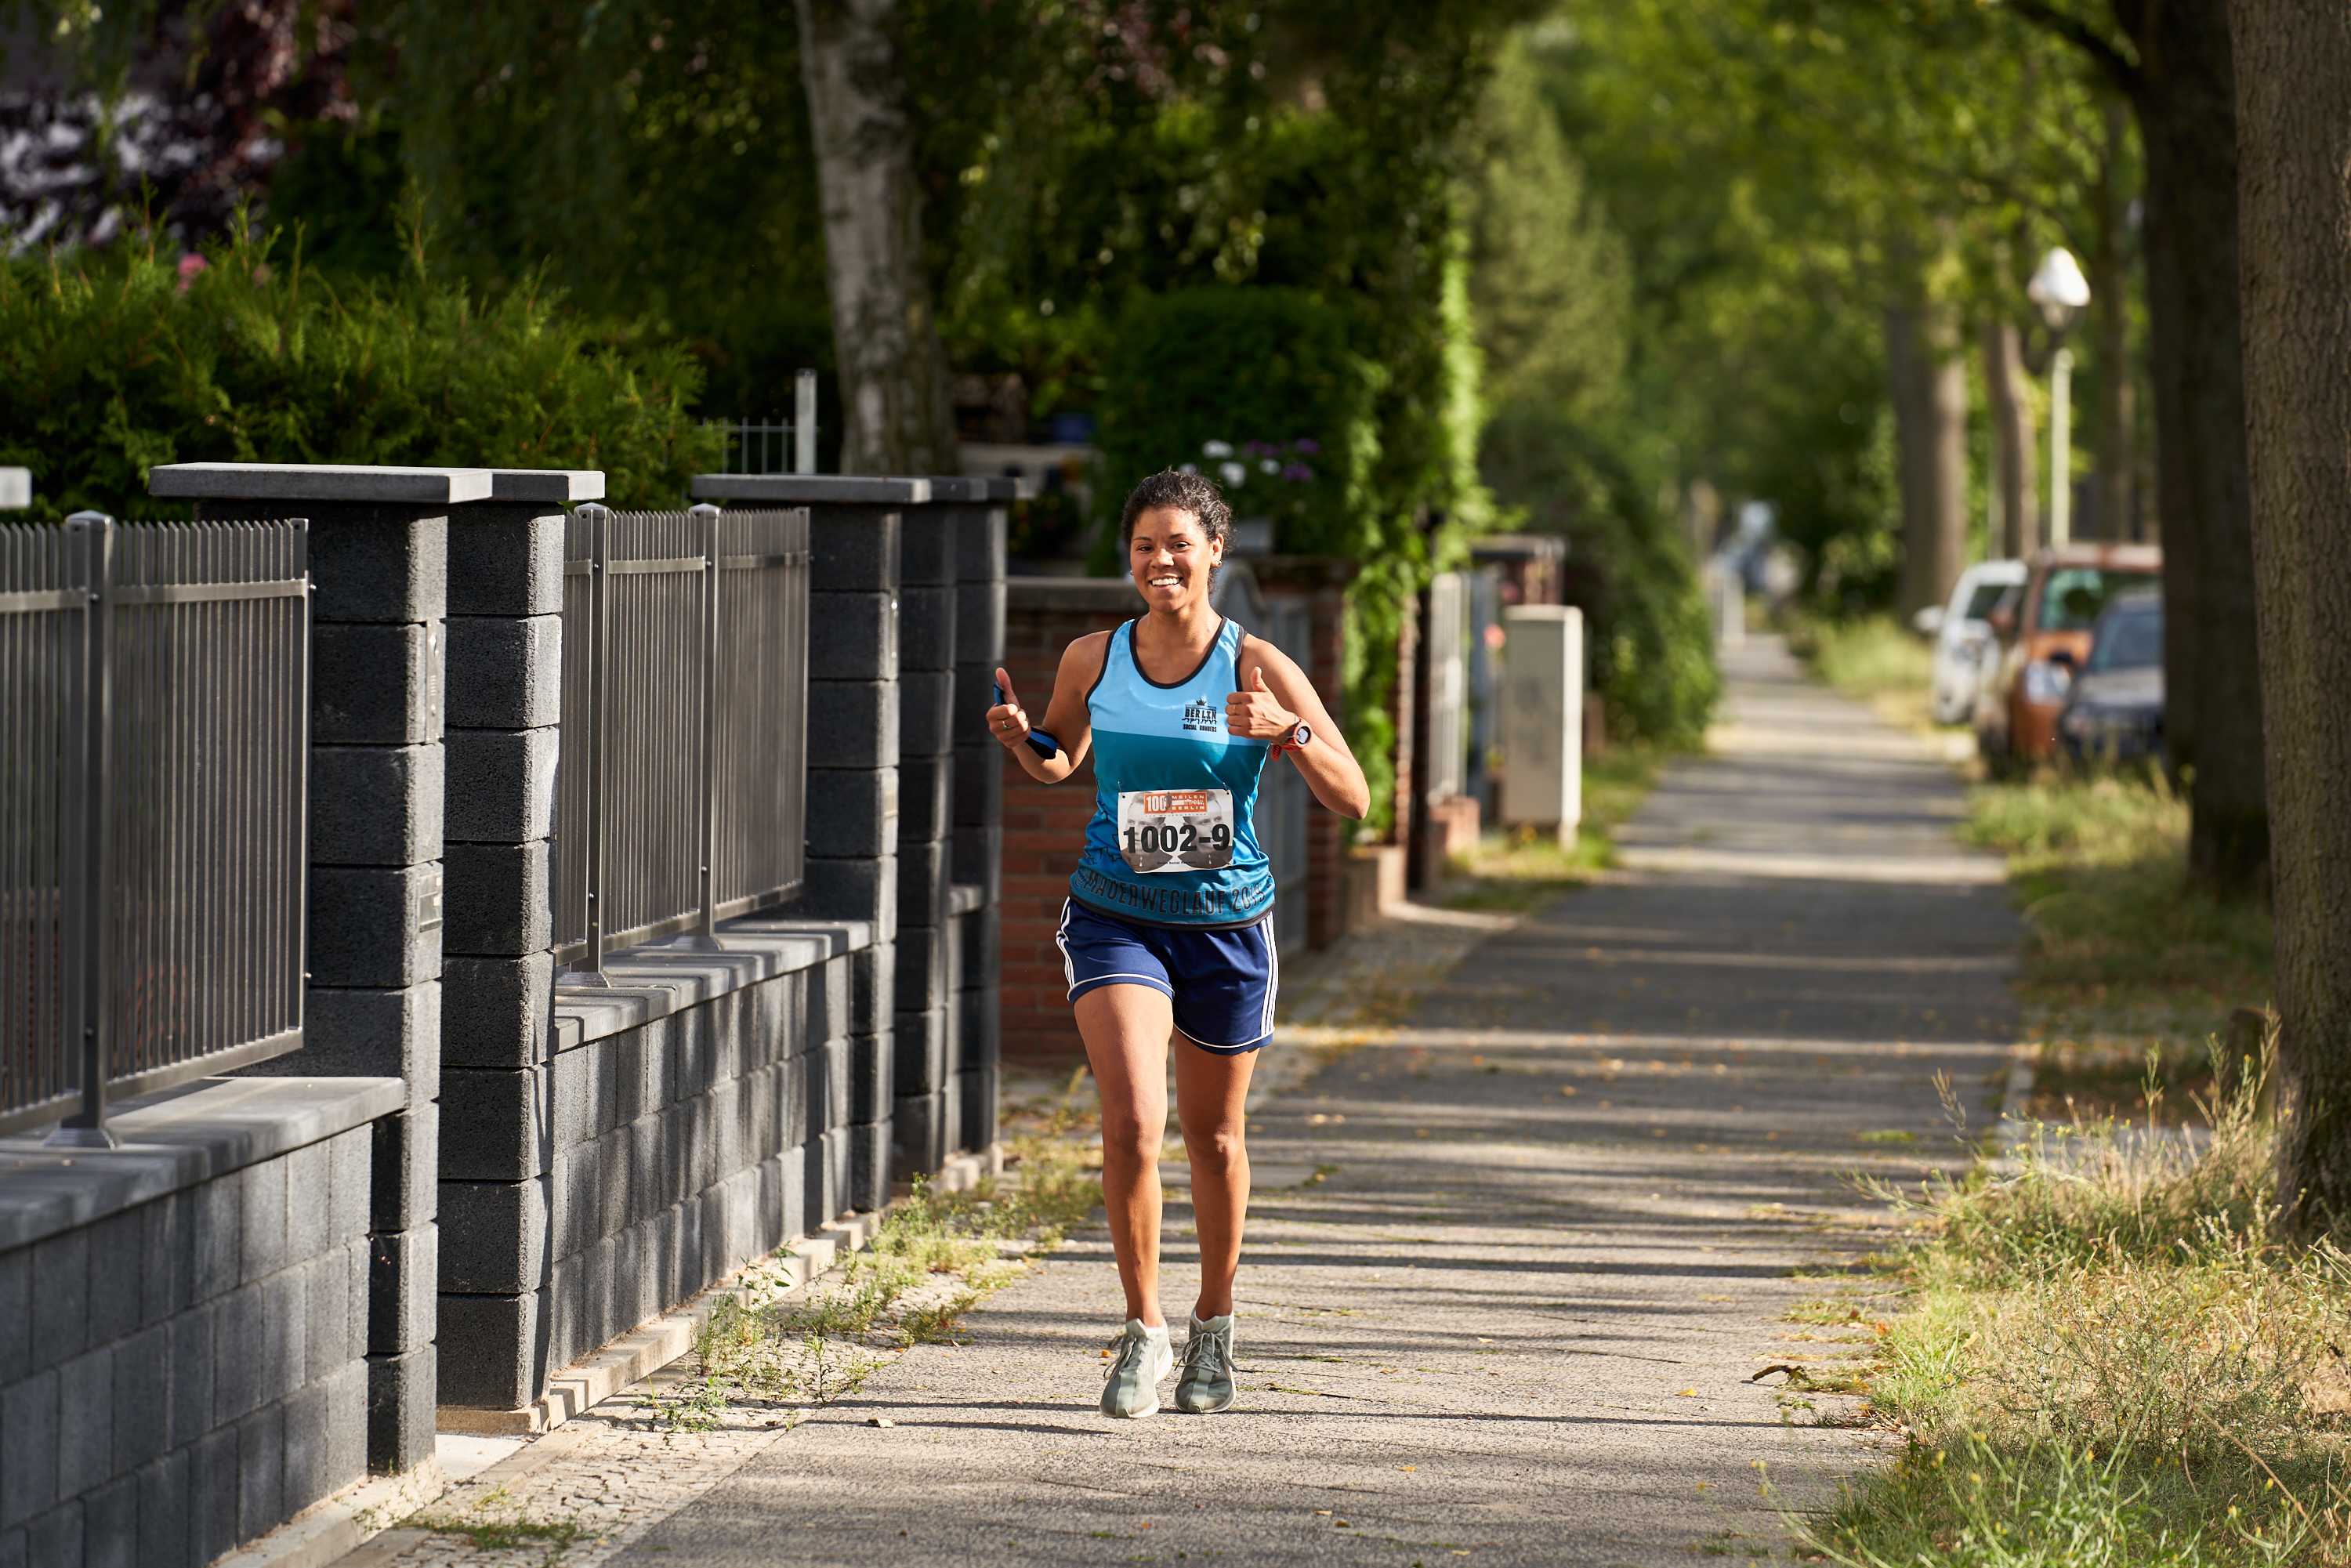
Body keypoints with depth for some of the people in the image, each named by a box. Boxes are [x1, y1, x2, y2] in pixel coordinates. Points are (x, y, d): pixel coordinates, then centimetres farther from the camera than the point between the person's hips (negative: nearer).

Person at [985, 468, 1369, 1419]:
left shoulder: (1256, 667, -9)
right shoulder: (1093, 660, -2)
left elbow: (1352, 800, -11)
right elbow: (1061, 762, 18)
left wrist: (1287, 730, -28)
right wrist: (1021, 741, -5)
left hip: (1225, 924, 0)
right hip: (1116, 919, 0)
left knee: (1212, 1138, 13)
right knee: (1132, 1124, -18)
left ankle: (1213, 1327, 34)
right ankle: (1143, 1332, -5)